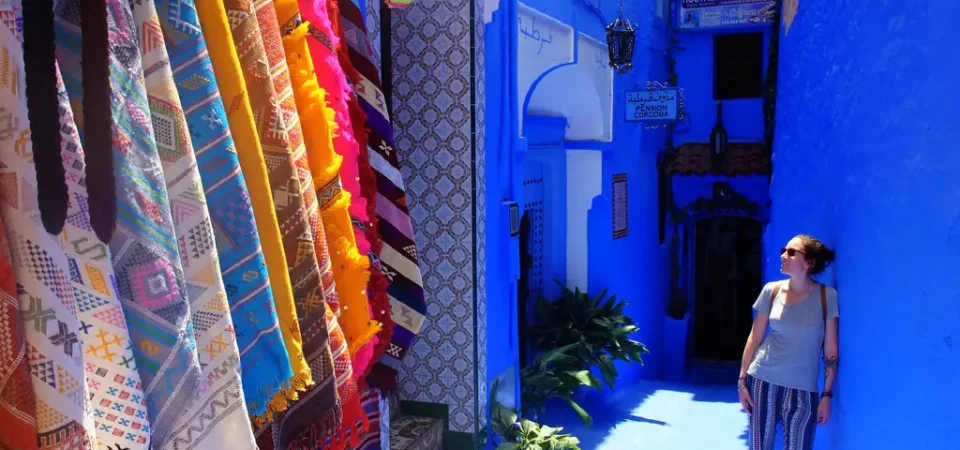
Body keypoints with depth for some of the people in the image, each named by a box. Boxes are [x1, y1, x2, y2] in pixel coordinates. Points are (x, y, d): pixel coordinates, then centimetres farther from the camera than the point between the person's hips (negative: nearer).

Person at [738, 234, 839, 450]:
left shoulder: (827, 296, -5)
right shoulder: (772, 290, 0)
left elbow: (831, 350, -2)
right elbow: (755, 338, 5)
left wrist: (827, 394, -4)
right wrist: (742, 380, 3)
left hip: (803, 389, -1)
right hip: (763, 381, 2)